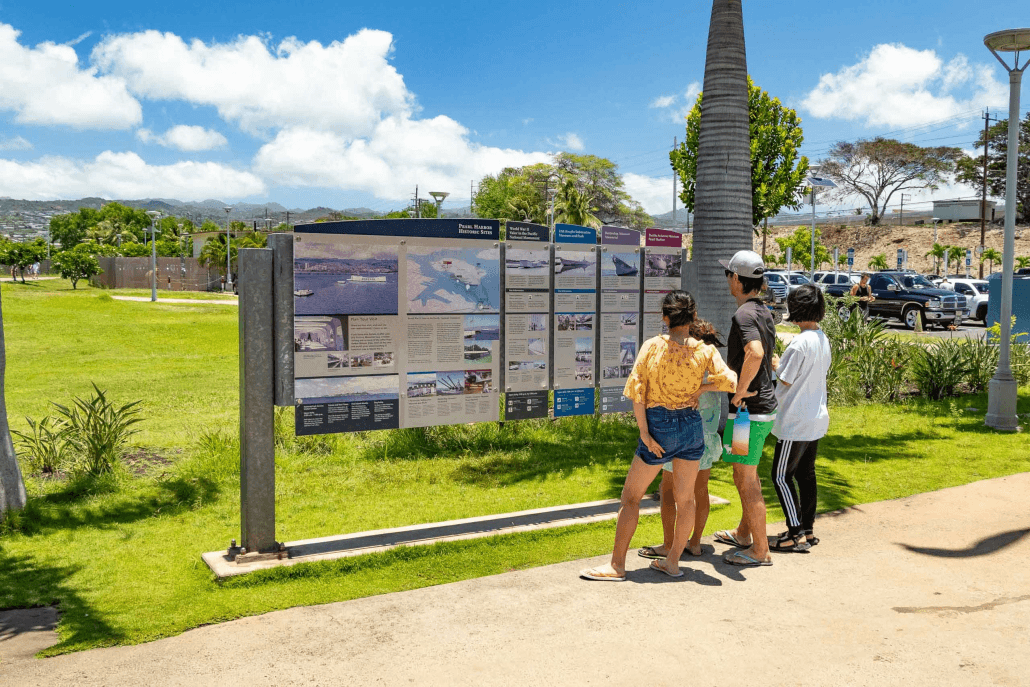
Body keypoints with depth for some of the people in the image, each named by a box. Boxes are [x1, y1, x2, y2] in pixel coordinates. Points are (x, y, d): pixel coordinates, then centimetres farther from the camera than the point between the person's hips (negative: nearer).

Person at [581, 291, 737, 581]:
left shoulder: (652, 346, -8)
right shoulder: (706, 351, -4)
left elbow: (636, 390, -13)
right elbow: (730, 383, -13)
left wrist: (644, 432, -9)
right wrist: (701, 388, 2)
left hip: (659, 426, -3)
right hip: (692, 425, 3)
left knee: (631, 497, 7)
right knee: (685, 498, 16)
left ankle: (617, 566, 12)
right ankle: (673, 562, 26)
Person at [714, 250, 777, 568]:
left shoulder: (744, 314, -19)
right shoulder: (764, 312, 13)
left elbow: (755, 352, -38)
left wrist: (741, 390, -26)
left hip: (748, 409, -10)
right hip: (765, 404, 10)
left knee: (746, 481, -2)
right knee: (747, 473, 22)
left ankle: (760, 550, 6)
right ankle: (743, 534, 36)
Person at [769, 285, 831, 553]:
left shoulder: (800, 342, -20)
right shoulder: (823, 340, 8)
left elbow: (785, 380, -16)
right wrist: (782, 363, 13)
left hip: (796, 421, -9)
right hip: (816, 418, 9)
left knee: (781, 476, -1)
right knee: (806, 473, 16)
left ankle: (796, 534, 1)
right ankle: (807, 530, 22)